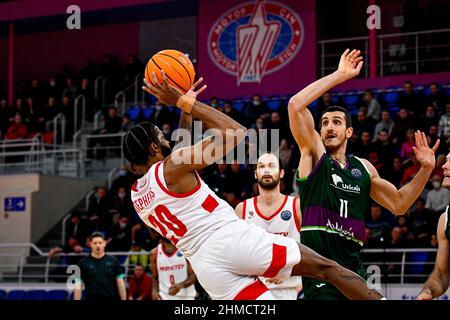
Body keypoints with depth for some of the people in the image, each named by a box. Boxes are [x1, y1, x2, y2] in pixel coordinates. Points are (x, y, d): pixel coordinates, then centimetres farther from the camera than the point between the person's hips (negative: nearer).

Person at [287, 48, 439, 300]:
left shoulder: (363, 168, 17)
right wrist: (339, 76, -9)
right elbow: (295, 105, -11)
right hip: (319, 268, -6)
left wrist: (425, 170, 12)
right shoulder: (314, 154, 3)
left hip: (353, 266, 6)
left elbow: (398, 204, 23)